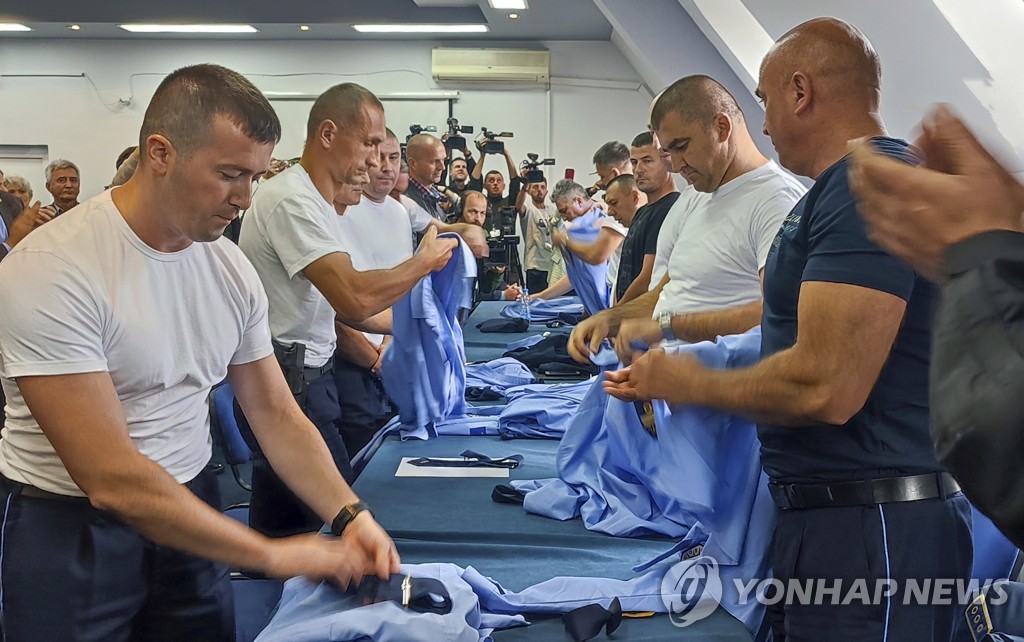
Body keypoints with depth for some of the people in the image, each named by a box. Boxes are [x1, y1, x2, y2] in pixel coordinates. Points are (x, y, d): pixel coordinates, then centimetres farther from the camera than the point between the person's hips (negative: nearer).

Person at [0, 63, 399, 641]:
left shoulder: (231, 268, -3)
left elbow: (277, 416, 1)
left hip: (188, 508, 5)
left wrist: (352, 516, -15)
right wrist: (274, 555, -25)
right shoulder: (47, 270, -23)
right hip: (69, 525, -5)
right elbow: (112, 478, -26)